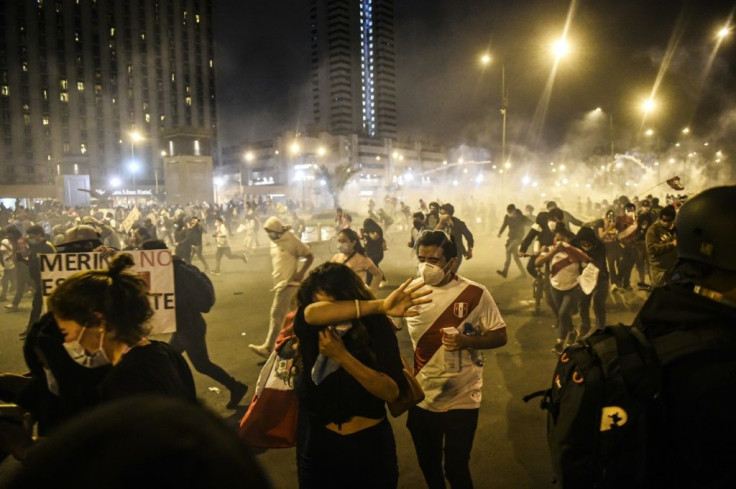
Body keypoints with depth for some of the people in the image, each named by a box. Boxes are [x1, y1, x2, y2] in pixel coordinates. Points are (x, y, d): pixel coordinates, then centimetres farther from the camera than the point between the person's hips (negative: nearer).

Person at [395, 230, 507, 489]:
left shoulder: (475, 293, -14)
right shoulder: (410, 291, -5)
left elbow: (500, 336, -8)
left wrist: (467, 341, -24)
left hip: (462, 398, -3)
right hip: (422, 397, 3)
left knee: (456, 468, 8)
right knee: (428, 466, 20)